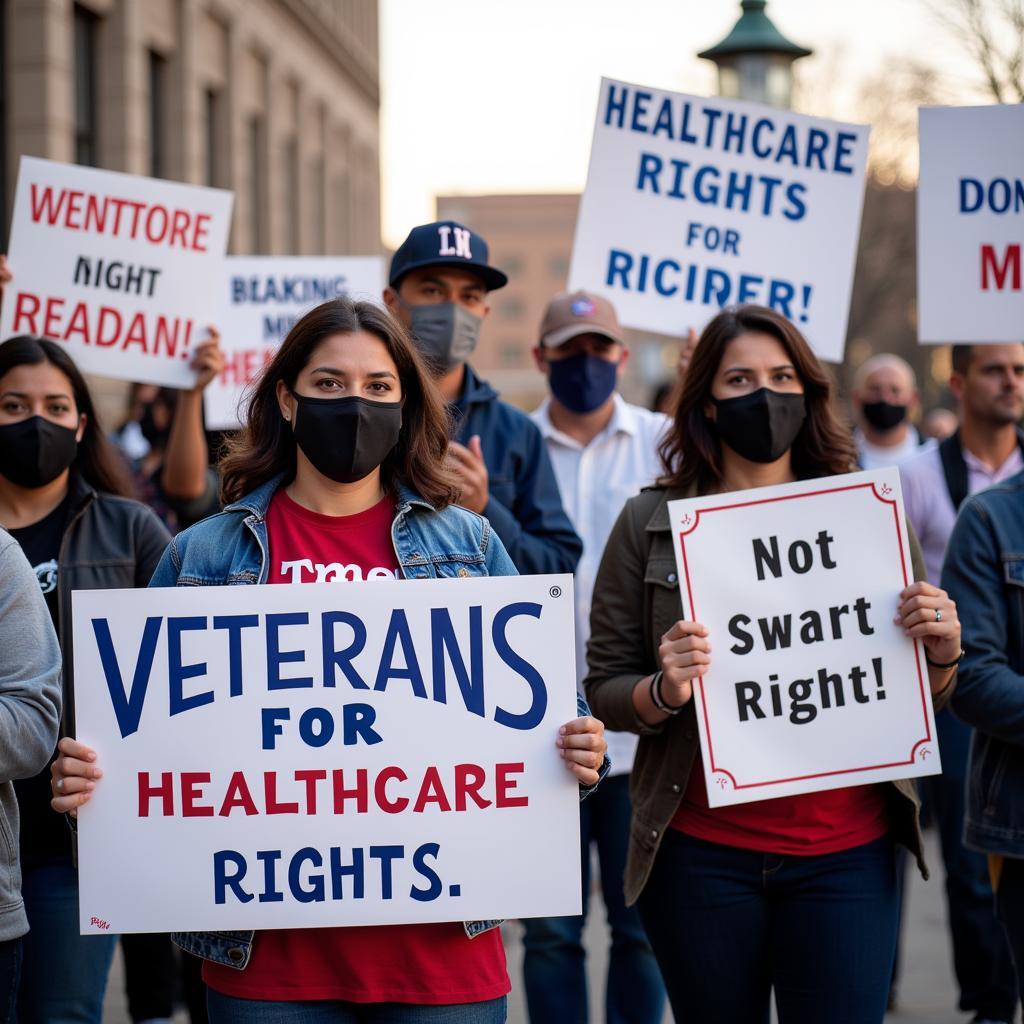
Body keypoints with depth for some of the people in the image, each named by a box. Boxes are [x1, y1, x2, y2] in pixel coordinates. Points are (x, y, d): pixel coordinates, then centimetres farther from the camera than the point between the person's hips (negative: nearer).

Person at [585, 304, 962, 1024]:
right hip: (702, 852, 0)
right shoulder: (649, 524, 2)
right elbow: (604, 690, 2)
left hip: (845, 851, 1)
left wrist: (942, 657, -8)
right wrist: (663, 692, -18)